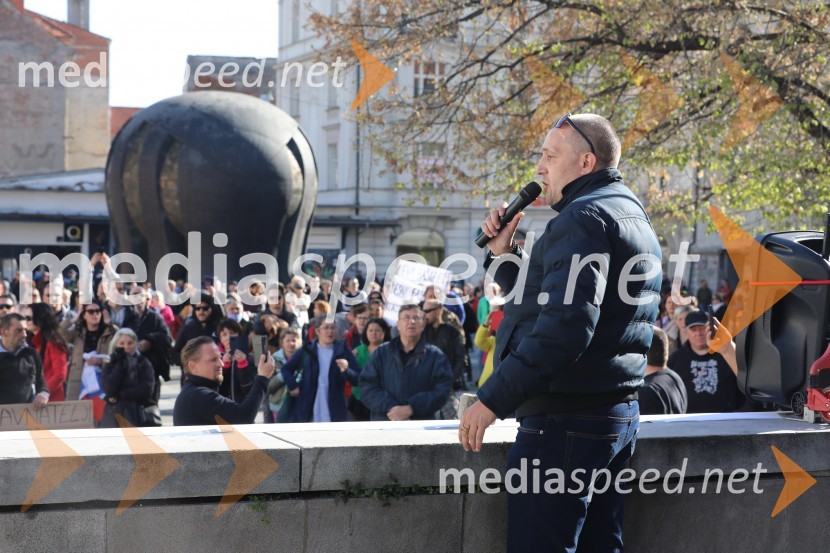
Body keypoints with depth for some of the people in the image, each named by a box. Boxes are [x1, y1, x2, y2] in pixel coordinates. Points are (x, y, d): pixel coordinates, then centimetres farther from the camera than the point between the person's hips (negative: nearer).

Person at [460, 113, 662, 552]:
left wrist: (492, 400, -23)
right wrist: (504, 253, 12)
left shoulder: (583, 217, -13)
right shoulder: (632, 216, 19)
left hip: (567, 418, -10)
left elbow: (563, 325, -25)